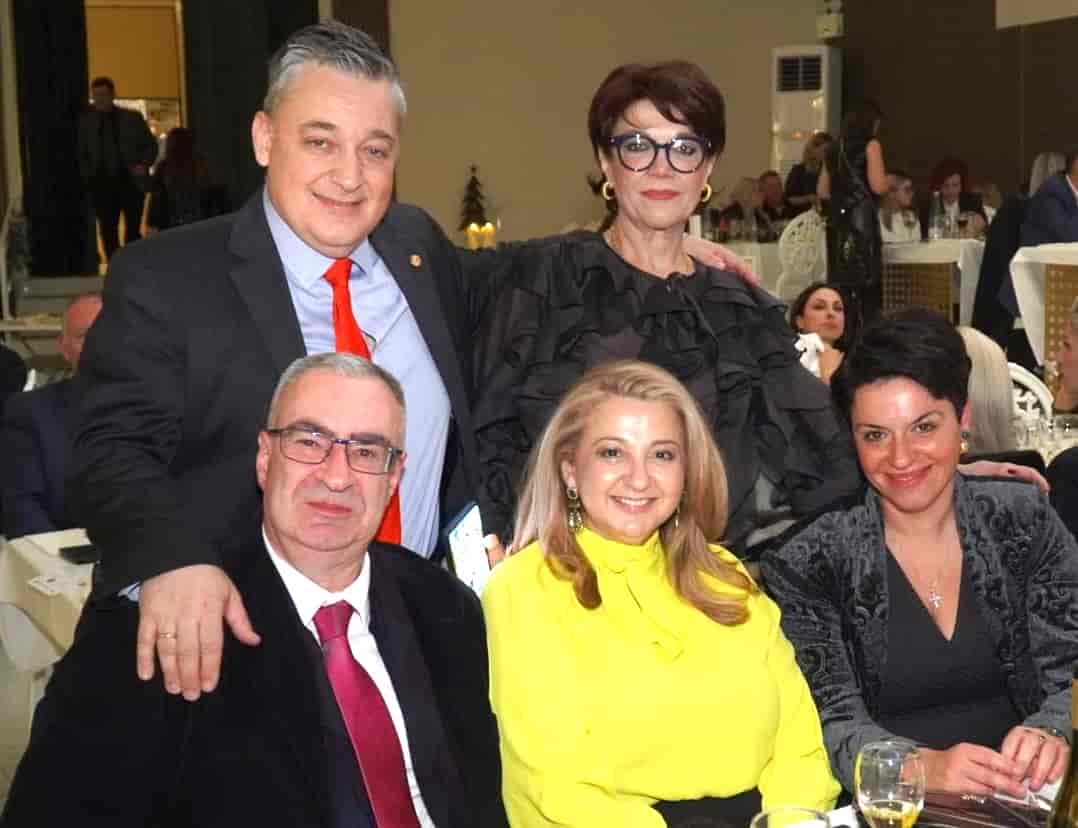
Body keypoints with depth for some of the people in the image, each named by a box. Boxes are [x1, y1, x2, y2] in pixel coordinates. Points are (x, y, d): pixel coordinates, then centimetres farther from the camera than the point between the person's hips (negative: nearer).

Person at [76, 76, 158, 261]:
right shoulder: (86, 122, 8)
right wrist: (87, 175, 1)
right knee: (108, 232, 2)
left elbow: (151, 145, 11)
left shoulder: (132, 118, 6)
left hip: (130, 182, -1)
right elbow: (81, 153, 14)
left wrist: (144, 165, -5)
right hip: (102, 184, 2)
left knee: (133, 230, -6)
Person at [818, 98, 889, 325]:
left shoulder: (834, 147, 15)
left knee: (840, 280, 5)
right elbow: (878, 186, -11)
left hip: (837, 219, 6)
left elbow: (822, 191, 18)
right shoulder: (870, 145, -2)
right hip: (861, 218, -6)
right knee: (865, 279, -5)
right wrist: (890, 180, 9)